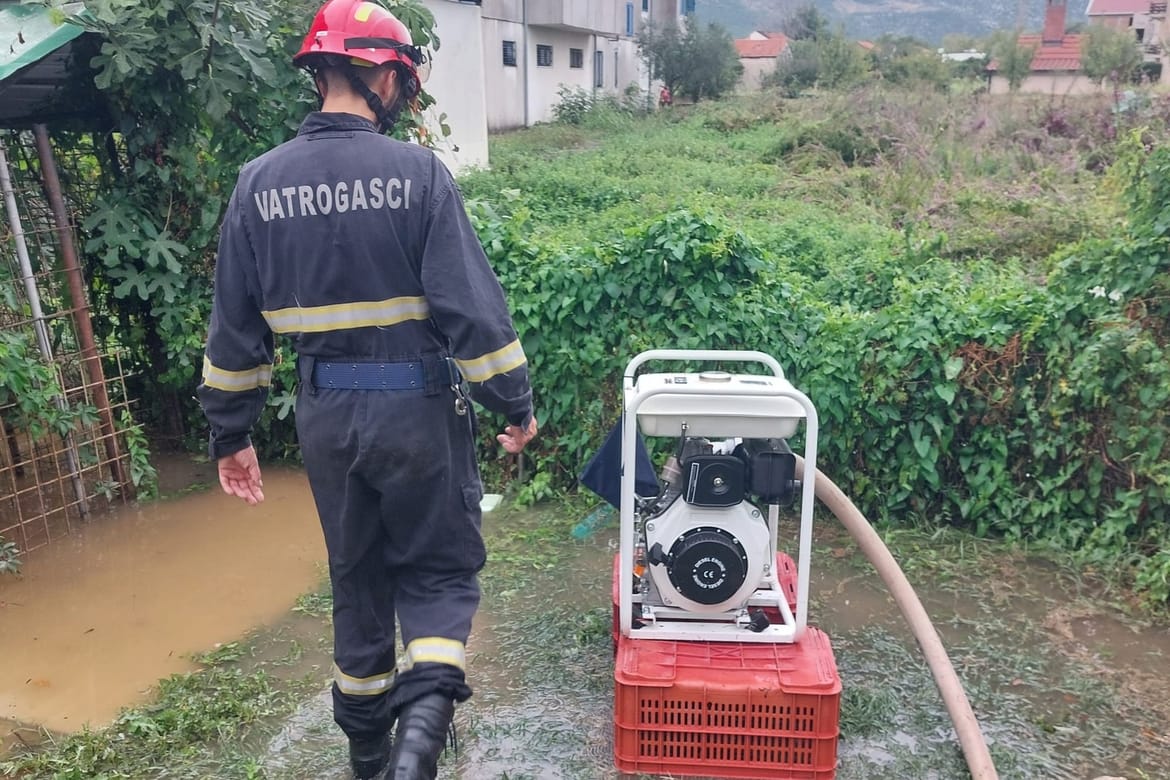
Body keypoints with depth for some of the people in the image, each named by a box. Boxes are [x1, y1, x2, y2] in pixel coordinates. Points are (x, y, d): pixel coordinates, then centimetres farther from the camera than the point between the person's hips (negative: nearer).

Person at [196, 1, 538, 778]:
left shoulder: (259, 182, 1)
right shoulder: (417, 171, -11)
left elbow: (235, 324, 4)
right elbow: (473, 305, -13)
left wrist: (231, 433, 13)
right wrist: (517, 402, -2)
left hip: (327, 414, 4)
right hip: (418, 406, -4)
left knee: (358, 575, 21)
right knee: (439, 566, 15)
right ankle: (423, 717, -6)